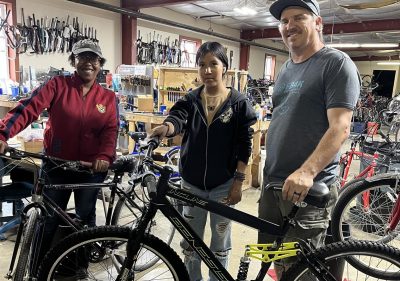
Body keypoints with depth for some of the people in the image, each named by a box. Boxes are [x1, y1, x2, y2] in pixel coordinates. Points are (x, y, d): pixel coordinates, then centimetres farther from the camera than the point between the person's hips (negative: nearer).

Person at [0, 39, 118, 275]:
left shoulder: (108, 97, 2)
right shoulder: (58, 85, -3)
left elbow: (111, 130, -6)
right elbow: (30, 107, -15)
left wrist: (105, 156, -25)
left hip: (91, 168, 1)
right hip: (57, 165, -1)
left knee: (86, 218, 14)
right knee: (49, 218, 10)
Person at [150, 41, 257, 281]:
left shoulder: (239, 102, -6)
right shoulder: (190, 100, 1)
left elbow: (244, 146, -6)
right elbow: (177, 118, -19)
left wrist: (238, 182, -9)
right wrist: (166, 128, -41)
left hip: (223, 184, -2)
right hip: (192, 183, 3)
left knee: (220, 241, 14)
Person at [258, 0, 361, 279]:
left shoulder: (336, 63, -8)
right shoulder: (285, 69, 15)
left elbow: (340, 127, -18)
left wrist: (307, 172, -31)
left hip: (309, 187, -7)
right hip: (273, 183, 7)